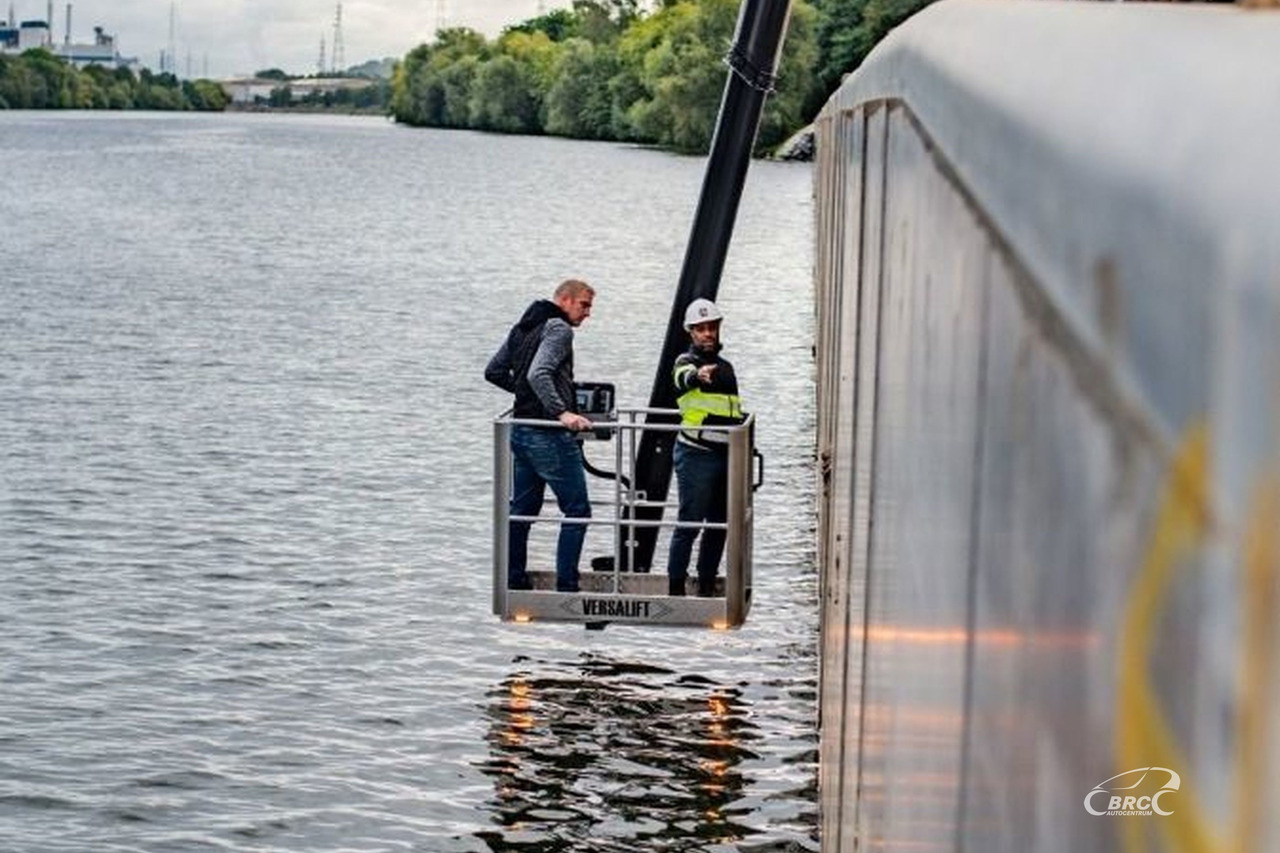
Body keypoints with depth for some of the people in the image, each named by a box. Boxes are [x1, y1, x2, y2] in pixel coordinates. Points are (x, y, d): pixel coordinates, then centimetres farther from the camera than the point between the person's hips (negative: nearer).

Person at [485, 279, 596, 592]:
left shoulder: (521, 328, 15)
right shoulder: (558, 329, -12)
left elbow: (494, 372, 21)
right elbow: (538, 374, -26)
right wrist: (562, 412, -32)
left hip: (521, 431, 9)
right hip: (550, 436, -9)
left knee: (522, 509, 15)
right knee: (576, 510, -3)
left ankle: (513, 582, 18)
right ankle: (566, 588, -6)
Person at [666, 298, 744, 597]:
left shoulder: (726, 367, 18)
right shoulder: (686, 362, -4)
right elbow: (685, 379, -30)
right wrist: (697, 375, -53)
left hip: (726, 454, 7)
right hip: (696, 453, -7)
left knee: (719, 524, 10)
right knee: (689, 523, -7)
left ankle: (707, 584, 19)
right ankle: (676, 587, -3)